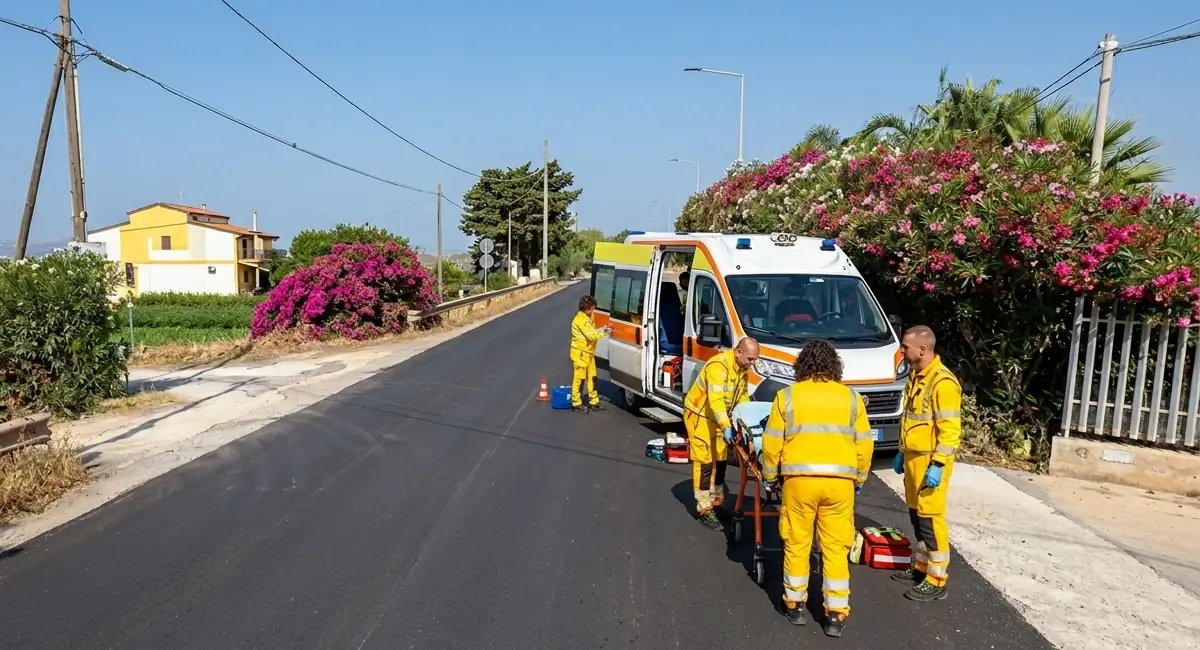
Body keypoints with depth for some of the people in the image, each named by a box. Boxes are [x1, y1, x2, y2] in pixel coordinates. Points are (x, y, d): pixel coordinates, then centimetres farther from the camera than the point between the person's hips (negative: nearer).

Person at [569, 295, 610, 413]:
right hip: (580, 353, -10)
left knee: (592, 377, 13)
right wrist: (604, 332, -13)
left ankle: (594, 401, 21)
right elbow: (591, 335, -24)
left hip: (589, 353, 10)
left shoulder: (588, 318, 13)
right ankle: (576, 403, 3)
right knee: (579, 378, -4)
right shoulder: (580, 320, -19)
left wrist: (602, 330, 2)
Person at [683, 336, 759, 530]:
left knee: (720, 461, 14)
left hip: (718, 418, 9)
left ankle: (716, 502, 27)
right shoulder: (718, 366, -29)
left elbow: (743, 394, 14)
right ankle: (704, 509, 2)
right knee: (704, 462, -6)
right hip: (699, 415, -9)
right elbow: (715, 399, -37)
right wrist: (726, 426, -45)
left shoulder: (742, 367, -1)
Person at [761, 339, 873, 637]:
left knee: (797, 543, 11)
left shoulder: (787, 396, 1)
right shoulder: (852, 398, 5)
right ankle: (836, 613, 13)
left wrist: (770, 477, 13)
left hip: (799, 479, -1)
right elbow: (864, 445, 6)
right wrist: (859, 479, 19)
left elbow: (772, 443, 1)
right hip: (840, 481, 1)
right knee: (836, 547, 9)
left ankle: (795, 604, 23)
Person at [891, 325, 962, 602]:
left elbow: (950, 429, -20)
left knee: (930, 518, -3)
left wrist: (938, 465, -22)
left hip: (930, 461, -9)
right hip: (913, 457, 9)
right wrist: (902, 452, 21)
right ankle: (921, 566, 30)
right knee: (916, 514, 16)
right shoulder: (916, 376, 10)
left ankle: (936, 581, 6)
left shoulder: (942, 382, -18)